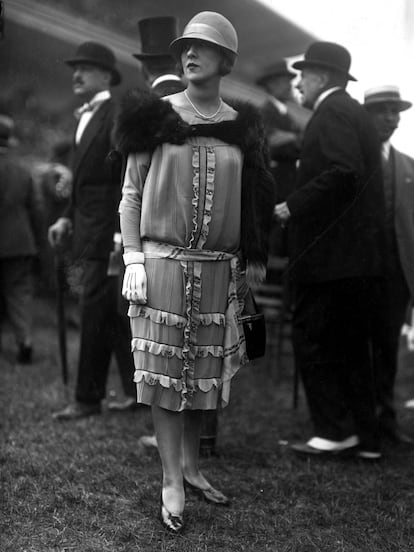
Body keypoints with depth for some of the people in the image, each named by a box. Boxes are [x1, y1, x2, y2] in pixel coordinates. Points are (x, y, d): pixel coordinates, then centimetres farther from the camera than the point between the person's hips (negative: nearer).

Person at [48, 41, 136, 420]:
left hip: (107, 231, -9)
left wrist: (122, 231, -20)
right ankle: (138, 387, 23)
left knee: (96, 313, -3)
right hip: (88, 230, 9)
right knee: (114, 314, 13)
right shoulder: (86, 117, 17)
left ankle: (88, 398, 7)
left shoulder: (118, 115, -11)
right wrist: (69, 217, 11)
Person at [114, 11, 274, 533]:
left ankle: (190, 465, 27)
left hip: (218, 269, 3)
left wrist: (249, 262, 10)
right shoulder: (156, 116, 0)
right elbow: (130, 194, 0)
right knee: (164, 370, 0)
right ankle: (172, 482, 10)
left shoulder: (240, 126, 7)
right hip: (163, 263, -3)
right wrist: (133, 260, -8)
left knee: (202, 369, 11)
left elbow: (251, 202, 13)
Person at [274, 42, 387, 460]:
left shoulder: (332, 112, -8)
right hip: (359, 254, 10)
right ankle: (365, 438, 19)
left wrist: (294, 206, -15)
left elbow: (343, 172, -23)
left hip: (330, 251, -10)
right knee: (351, 346, 13)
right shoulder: (354, 113, 22)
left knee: (312, 340, -1)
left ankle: (335, 430, 4)